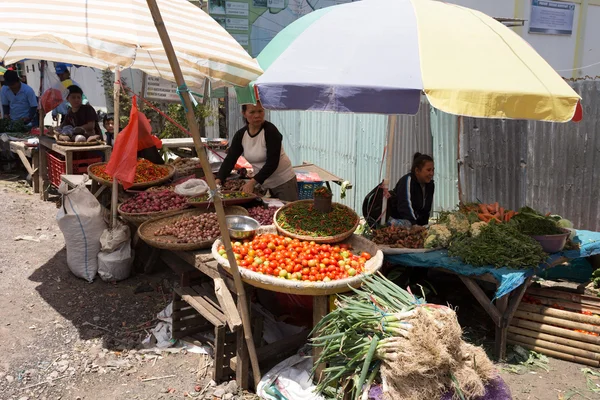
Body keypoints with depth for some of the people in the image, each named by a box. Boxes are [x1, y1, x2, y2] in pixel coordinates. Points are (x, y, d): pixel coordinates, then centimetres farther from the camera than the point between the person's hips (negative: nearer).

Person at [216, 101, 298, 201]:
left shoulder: (270, 131, -18)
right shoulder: (240, 135, -2)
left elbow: (272, 162, -24)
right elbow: (230, 159, -5)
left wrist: (252, 182, -31)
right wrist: (218, 180, -21)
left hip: (283, 182, -5)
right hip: (263, 184, 5)